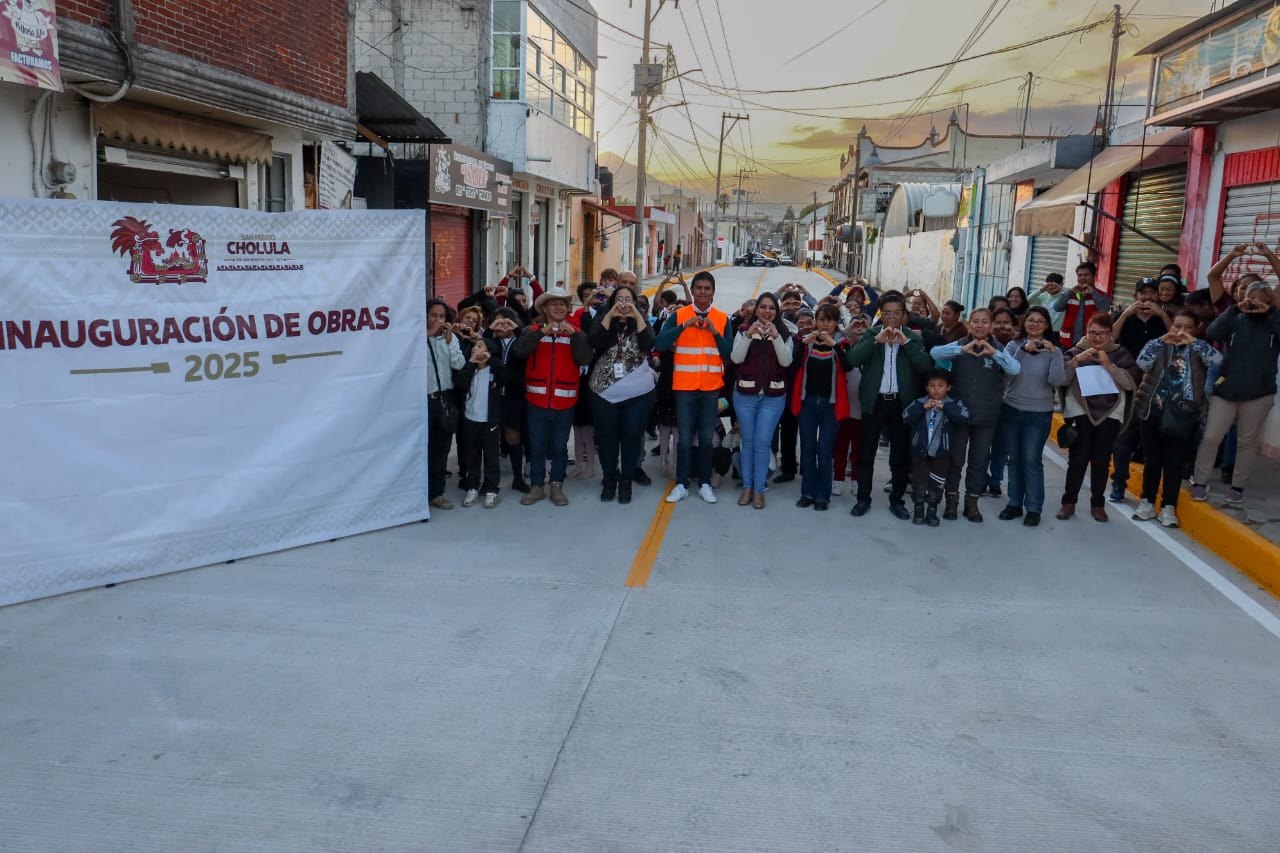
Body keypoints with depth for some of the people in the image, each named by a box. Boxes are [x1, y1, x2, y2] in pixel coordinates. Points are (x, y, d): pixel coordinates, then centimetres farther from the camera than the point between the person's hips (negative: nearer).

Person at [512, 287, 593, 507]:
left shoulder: (575, 332, 6)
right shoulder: (534, 330, 5)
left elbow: (585, 359, -8)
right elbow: (519, 351, -13)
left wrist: (575, 335, -19)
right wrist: (542, 332, -22)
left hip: (564, 400, 0)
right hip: (537, 399, 0)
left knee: (559, 446, 7)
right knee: (537, 446, 6)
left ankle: (557, 486, 18)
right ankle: (536, 486, 16)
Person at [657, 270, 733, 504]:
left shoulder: (722, 318, 3)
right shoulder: (679, 315, -1)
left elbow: (729, 353, -2)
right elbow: (660, 343, -14)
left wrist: (715, 332, -14)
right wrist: (685, 325, -21)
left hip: (711, 387, 1)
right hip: (684, 386, -1)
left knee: (706, 437, 7)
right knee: (685, 437, 1)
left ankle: (705, 484, 16)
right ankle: (681, 484, 10)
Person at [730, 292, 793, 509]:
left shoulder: (784, 334, 3)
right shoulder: (744, 330, 1)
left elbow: (786, 361, -10)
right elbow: (736, 358, -10)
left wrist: (776, 336, -20)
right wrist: (749, 335, -21)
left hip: (773, 396, 0)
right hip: (745, 394, 0)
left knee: (763, 442, -2)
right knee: (748, 441, 7)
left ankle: (759, 489, 5)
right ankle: (747, 487, 15)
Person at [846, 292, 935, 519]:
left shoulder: (913, 337, 4)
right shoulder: (871, 334, 2)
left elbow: (926, 366, -10)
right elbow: (853, 359, -12)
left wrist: (906, 343, -17)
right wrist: (876, 340, -21)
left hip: (902, 403, 1)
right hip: (874, 401, 0)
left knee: (901, 456, 7)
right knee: (866, 453, 5)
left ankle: (896, 500, 20)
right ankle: (863, 499, 17)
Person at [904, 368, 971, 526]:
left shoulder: (953, 404, -4)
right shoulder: (919, 402, -2)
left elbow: (964, 417, -21)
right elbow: (906, 417, -13)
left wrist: (945, 407, -25)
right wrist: (922, 408, -24)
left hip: (942, 452, -1)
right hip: (920, 451, 1)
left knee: (936, 484, 5)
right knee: (919, 482, 5)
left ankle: (932, 511, 19)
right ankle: (919, 510, 20)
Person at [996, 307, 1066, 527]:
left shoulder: (1053, 350, -3)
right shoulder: (1014, 345, 1)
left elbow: (1058, 381, -15)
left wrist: (1054, 354, -22)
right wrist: (1024, 350, -24)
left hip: (1039, 414, -2)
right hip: (1011, 409, 2)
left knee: (1032, 459, -6)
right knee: (1014, 458, 10)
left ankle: (1034, 508, 2)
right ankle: (1014, 503, 19)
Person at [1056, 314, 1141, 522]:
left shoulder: (1121, 354, 6)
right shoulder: (1076, 351, 6)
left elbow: (1131, 383, -5)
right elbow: (1062, 380, -4)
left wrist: (1109, 365, -14)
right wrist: (1076, 360, -16)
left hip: (1110, 414, 1)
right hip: (1080, 412, 0)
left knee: (1101, 461, 1)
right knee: (1077, 459, -5)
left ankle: (1098, 503, 14)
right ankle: (1069, 502, 6)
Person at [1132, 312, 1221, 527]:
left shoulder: (1198, 350, 5)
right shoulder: (1160, 345, 5)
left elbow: (1218, 359, -14)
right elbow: (1142, 362, -11)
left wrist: (1193, 342, -16)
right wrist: (1161, 341, -15)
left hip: (1183, 414, 0)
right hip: (1153, 410, 1)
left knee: (1175, 463, 2)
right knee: (1151, 460, 7)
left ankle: (1169, 507, 9)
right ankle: (1147, 502, 19)